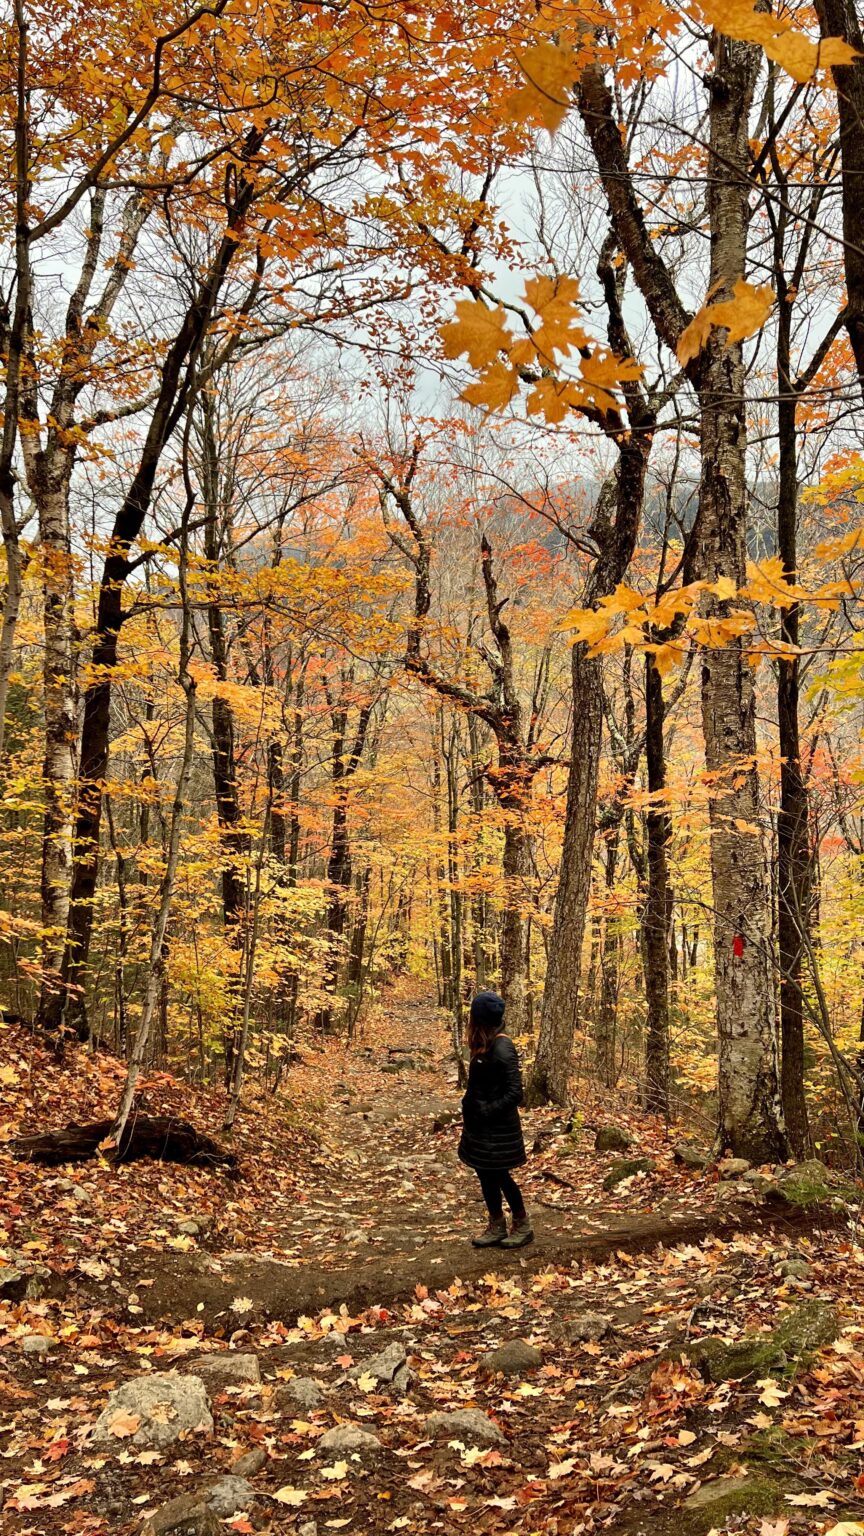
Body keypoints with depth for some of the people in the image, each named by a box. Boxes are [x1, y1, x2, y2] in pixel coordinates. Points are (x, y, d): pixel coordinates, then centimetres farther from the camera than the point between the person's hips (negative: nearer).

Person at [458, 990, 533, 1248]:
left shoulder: (502, 1048, -21)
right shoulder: (484, 1045, 5)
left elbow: (514, 1093, -22)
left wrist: (486, 1112, -21)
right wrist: (470, 1110, 9)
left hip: (498, 1127, -8)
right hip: (481, 1125, 8)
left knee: (499, 1176, 3)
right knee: (486, 1175, 14)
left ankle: (522, 1226, 19)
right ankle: (496, 1227, 25)